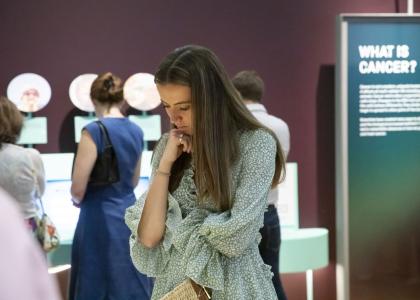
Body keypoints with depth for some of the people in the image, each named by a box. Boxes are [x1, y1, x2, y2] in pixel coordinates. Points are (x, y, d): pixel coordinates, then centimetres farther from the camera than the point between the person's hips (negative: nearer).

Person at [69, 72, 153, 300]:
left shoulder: (94, 131, -13)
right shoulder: (136, 131, 7)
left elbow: (78, 189, -14)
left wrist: (78, 200, 6)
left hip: (101, 219, -6)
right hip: (130, 214, 6)